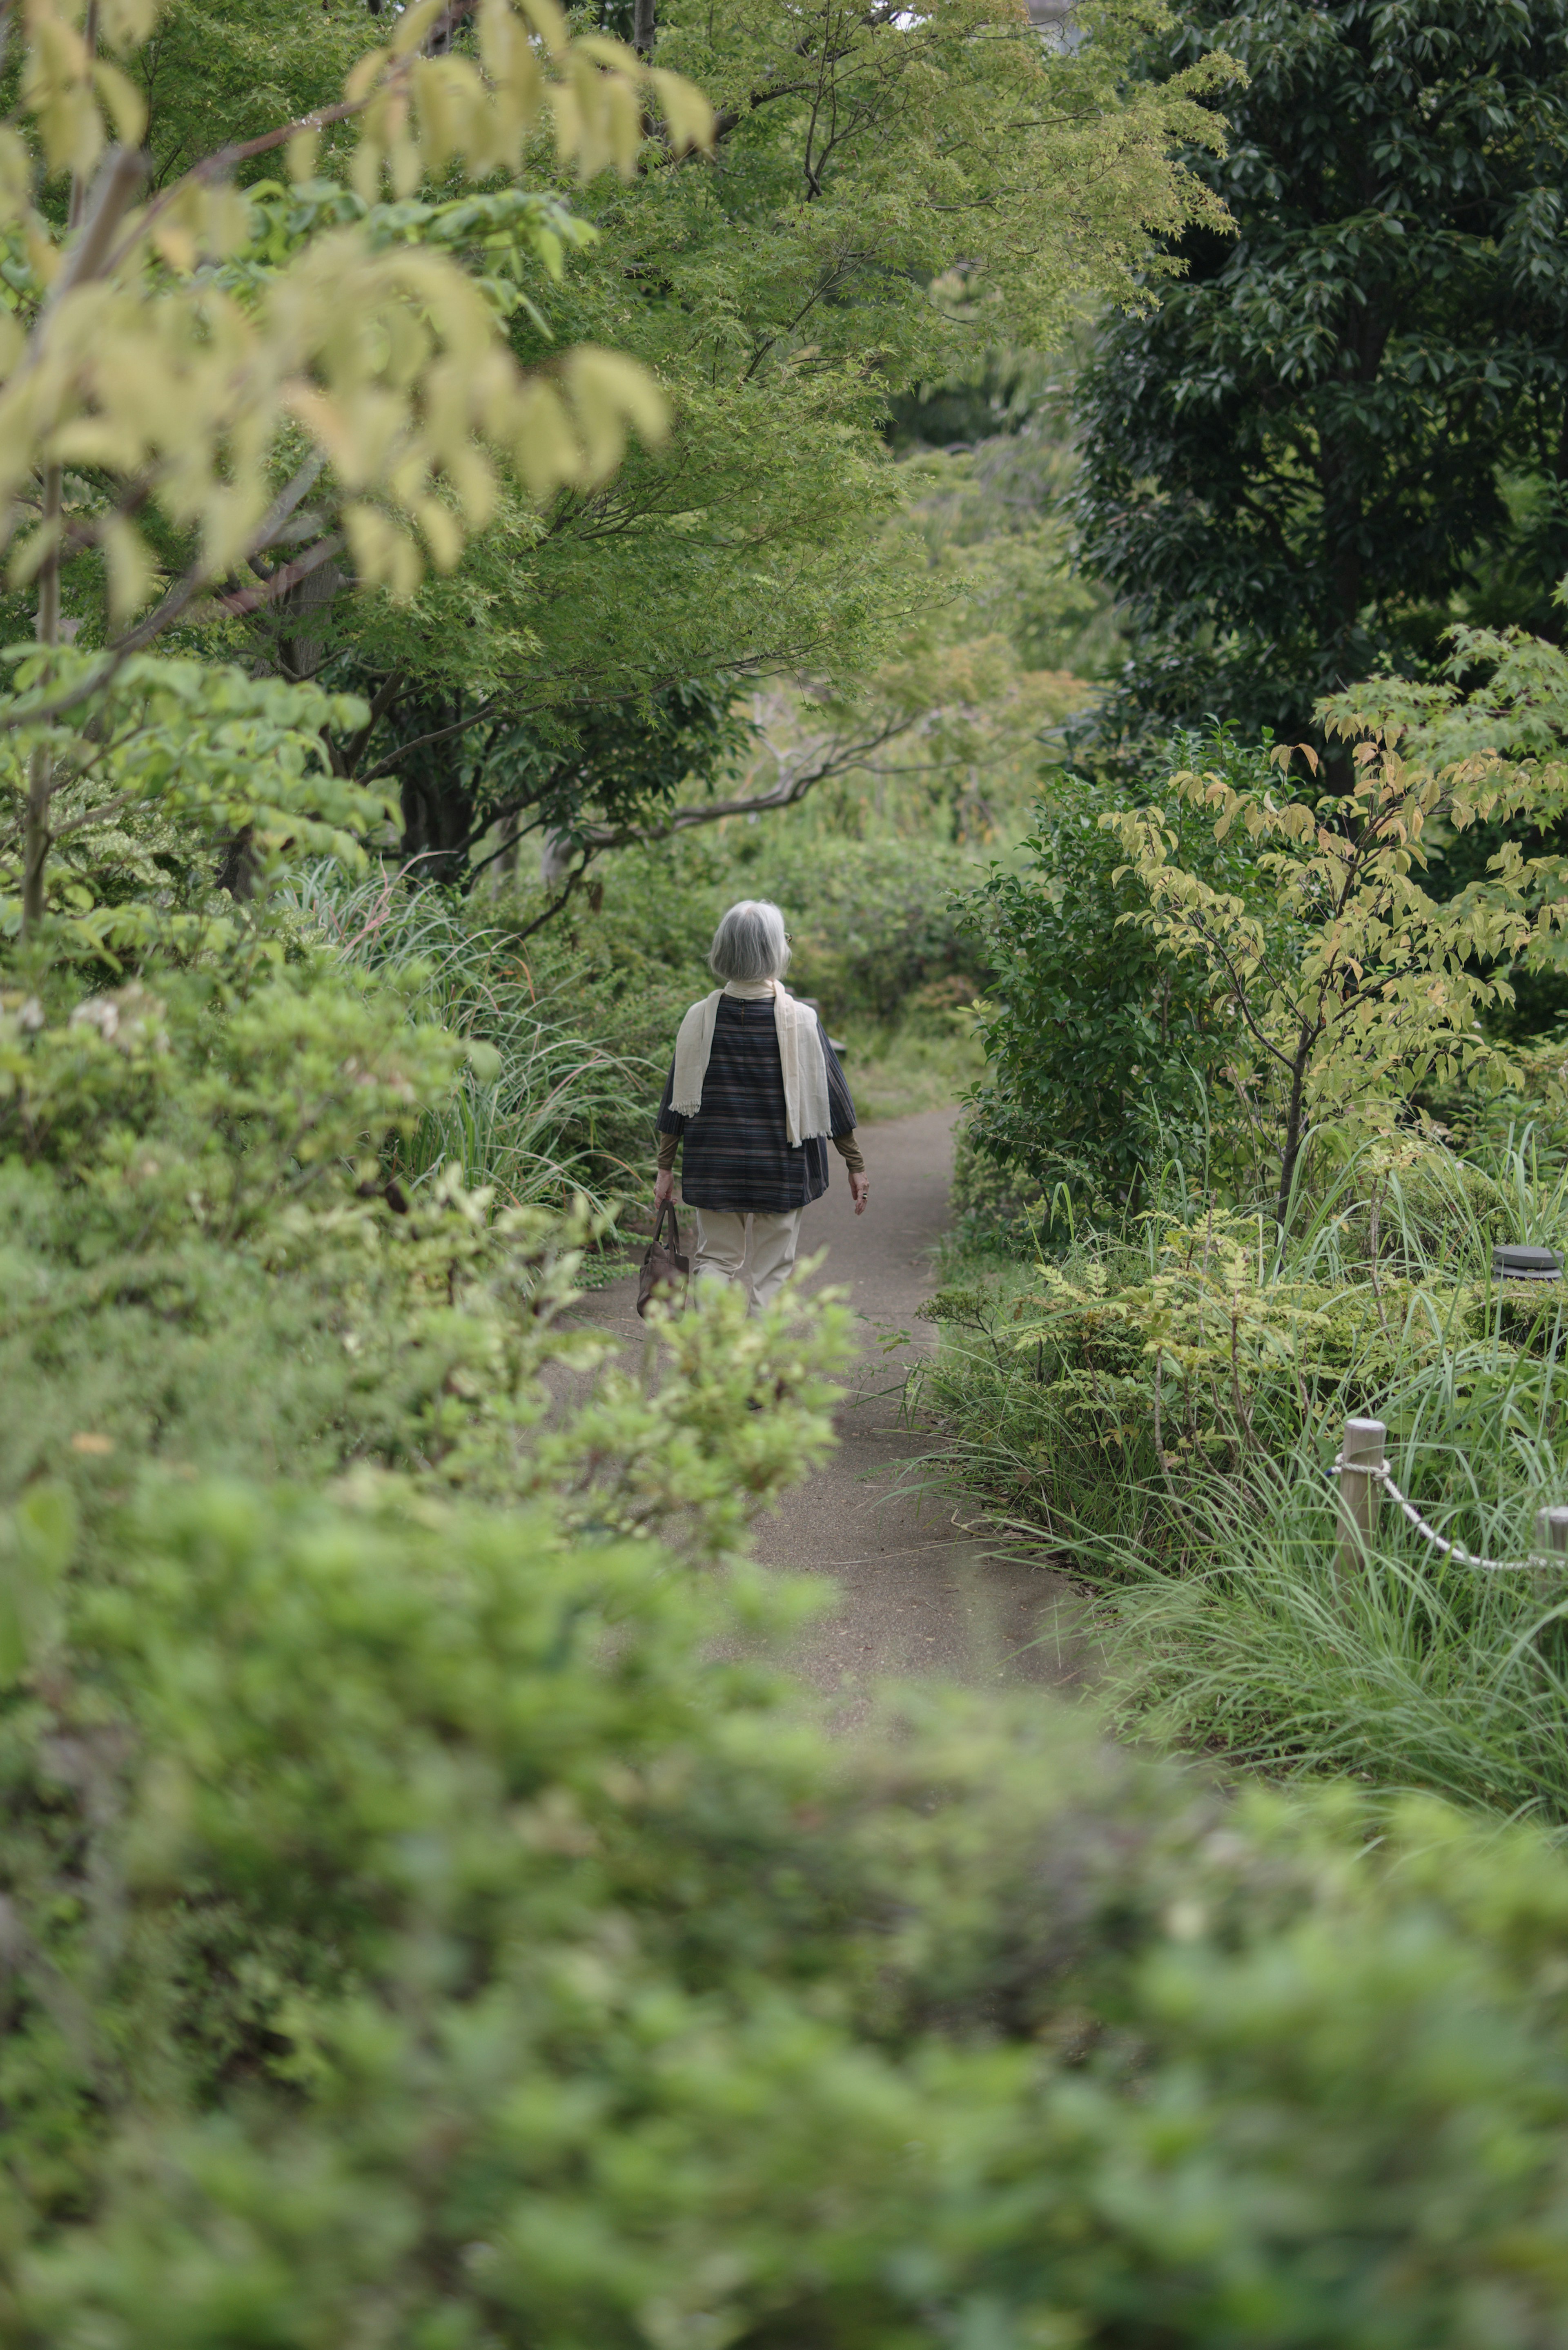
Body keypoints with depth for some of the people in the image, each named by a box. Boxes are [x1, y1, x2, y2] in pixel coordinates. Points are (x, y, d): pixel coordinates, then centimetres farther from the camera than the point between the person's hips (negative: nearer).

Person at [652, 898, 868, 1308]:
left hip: (715, 1166, 2)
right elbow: (830, 1095, -5)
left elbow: (677, 1099, 0)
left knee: (716, 1258, 13)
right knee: (771, 1271, 10)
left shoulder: (701, 1017, -6)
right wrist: (856, 1165, 4)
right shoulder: (801, 1020, -11)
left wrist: (665, 1167, 9)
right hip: (783, 1171, -2)